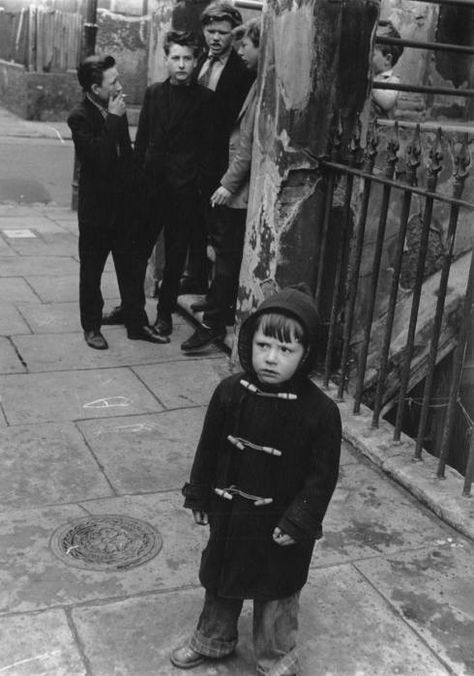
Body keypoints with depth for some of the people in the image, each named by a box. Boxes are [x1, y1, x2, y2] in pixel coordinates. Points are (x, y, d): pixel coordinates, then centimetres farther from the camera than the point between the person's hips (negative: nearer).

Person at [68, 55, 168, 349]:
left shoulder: (116, 111, 4)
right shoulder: (80, 117, -16)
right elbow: (100, 159, -28)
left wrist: (133, 191, 11)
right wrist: (114, 120, -23)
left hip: (124, 205, 6)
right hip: (97, 209, -6)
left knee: (130, 269, 12)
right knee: (91, 272, 8)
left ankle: (135, 324, 23)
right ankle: (92, 327, 22)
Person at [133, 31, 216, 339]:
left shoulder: (205, 99, -2)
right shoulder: (153, 93, 7)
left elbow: (208, 146, -2)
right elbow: (142, 139, 9)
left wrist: (200, 183, -9)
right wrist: (138, 177, 3)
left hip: (185, 188, -2)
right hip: (151, 184, 3)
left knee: (176, 256, 7)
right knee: (139, 248, 8)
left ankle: (165, 311, 20)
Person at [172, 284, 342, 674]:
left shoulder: (320, 411, -22)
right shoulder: (230, 393, -12)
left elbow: (323, 474, -14)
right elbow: (209, 448, 0)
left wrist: (299, 522, -16)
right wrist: (199, 496, 6)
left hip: (279, 525, -3)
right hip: (229, 514, 4)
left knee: (277, 594, 16)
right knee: (220, 581, 24)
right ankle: (213, 640, 50)